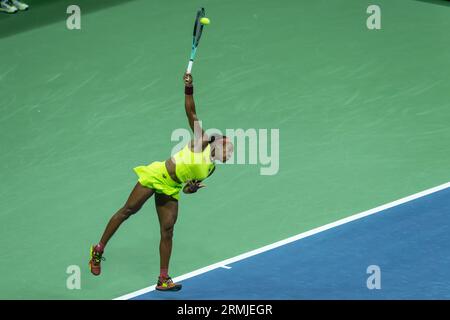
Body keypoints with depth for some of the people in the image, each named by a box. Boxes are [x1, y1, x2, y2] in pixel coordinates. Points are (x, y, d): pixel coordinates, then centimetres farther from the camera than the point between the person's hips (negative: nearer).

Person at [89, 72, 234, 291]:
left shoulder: (210, 168, 10)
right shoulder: (202, 141, -9)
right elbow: (191, 113, -16)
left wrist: (192, 187, -6)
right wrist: (189, 89, -27)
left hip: (171, 190, 7)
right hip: (158, 175, -7)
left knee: (167, 230, -2)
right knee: (128, 210, -6)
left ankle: (163, 279, -2)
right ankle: (98, 249, 5)